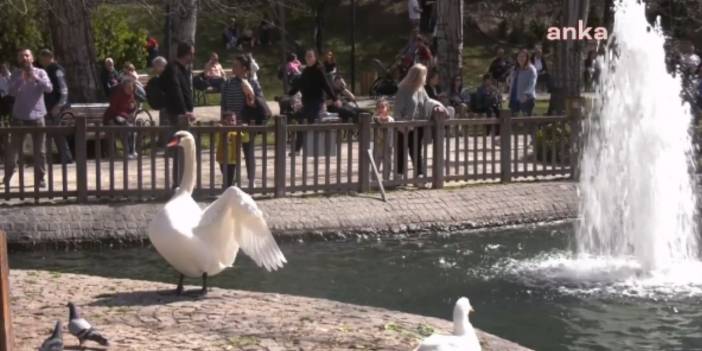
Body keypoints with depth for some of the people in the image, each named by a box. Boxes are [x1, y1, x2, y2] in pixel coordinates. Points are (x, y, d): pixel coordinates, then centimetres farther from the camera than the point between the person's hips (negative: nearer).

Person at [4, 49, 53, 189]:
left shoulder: (40, 73, 1)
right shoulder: (16, 76, 3)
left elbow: (49, 88, -14)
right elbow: (12, 92, -13)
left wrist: (35, 78, -26)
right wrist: (22, 79, -25)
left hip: (37, 117, 0)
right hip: (19, 117, 0)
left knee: (40, 151, 3)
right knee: (13, 150, 2)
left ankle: (40, 179, 12)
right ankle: (7, 178, 13)